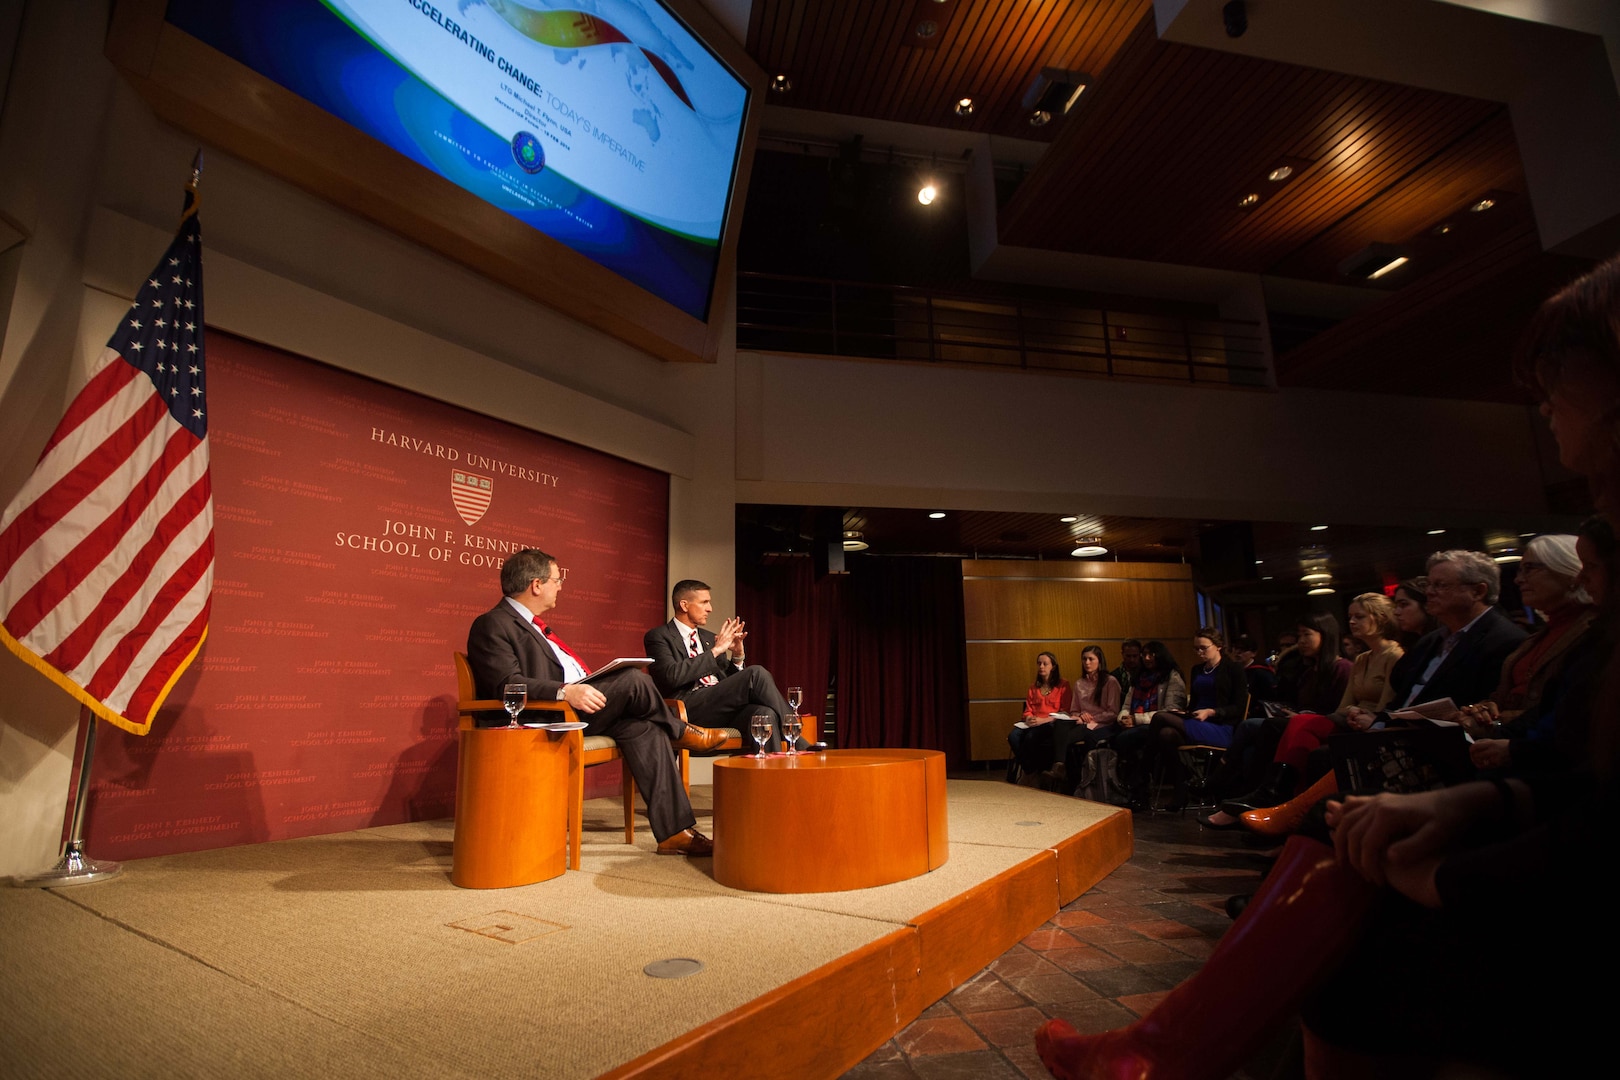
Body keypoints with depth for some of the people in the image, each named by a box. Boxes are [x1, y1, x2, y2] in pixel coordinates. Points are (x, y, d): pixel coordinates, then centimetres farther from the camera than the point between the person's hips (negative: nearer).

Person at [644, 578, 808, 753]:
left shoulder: (709, 638, 26)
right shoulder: (658, 636, 6)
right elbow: (672, 676, -13)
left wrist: (738, 655, 5)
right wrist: (714, 651, -10)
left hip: (722, 709, 6)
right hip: (689, 709, -6)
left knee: (764, 713, -30)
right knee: (756, 673, -24)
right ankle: (800, 748, -18)